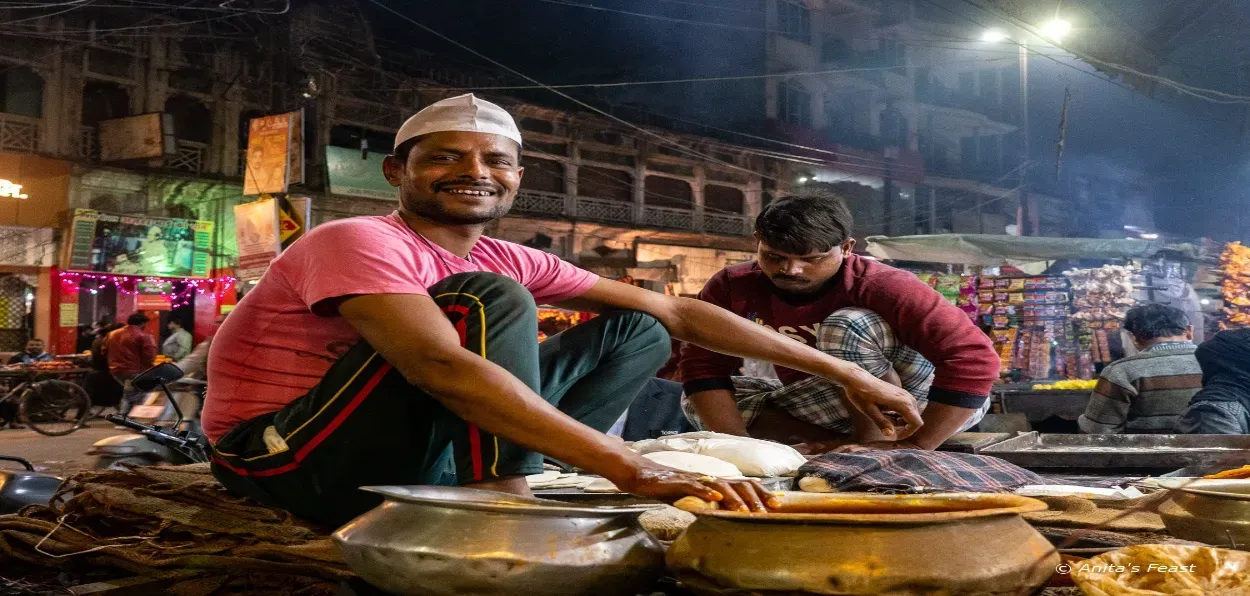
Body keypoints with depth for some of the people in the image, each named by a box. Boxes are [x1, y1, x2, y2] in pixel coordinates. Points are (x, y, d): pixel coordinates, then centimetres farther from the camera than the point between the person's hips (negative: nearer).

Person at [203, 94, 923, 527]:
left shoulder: (511, 261, 2)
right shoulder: (359, 242, -19)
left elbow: (673, 313, 1)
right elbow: (438, 365, -38)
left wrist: (841, 370, -1)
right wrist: (632, 470, -45)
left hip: (414, 453, 7)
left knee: (637, 333, 2)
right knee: (490, 302, -26)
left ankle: (488, 485, -13)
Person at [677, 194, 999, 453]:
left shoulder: (882, 286, -28)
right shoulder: (731, 287, -14)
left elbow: (974, 359, -33)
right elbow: (703, 367, -14)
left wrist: (915, 446, -36)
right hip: (831, 406, 6)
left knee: (846, 325, -31)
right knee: (696, 403, -11)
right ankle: (846, 444, -17)